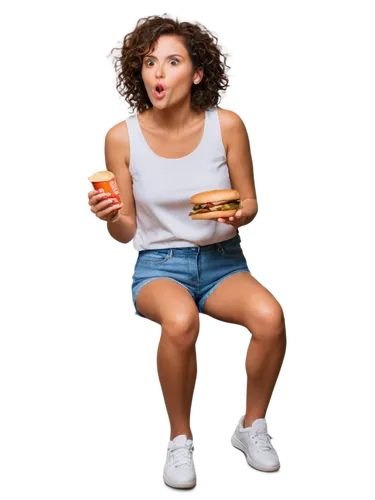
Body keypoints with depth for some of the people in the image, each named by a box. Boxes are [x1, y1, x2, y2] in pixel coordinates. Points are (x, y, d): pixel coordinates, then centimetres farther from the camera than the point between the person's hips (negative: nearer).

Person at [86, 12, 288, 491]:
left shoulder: (226, 124, -4)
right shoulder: (122, 135, -5)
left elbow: (251, 204, 6)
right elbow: (126, 232, 1)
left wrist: (240, 215, -17)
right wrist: (108, 217, -22)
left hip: (222, 259, 2)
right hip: (157, 265, -1)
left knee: (270, 316, -30)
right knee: (180, 320, -37)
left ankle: (252, 426, -1)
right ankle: (180, 440, -9)